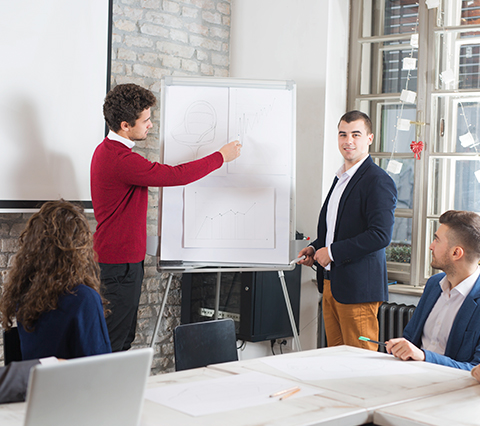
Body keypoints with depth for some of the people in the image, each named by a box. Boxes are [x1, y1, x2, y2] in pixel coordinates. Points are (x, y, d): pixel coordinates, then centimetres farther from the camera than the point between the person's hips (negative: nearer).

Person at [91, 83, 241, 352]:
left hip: (125, 255, 11)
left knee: (124, 336, 13)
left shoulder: (108, 149, 13)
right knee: (114, 341, -5)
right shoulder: (121, 160, -23)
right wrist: (221, 157, -11)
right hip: (120, 260, -11)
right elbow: (175, 176, -22)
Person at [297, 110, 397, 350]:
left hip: (358, 287, -9)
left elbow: (380, 235, -22)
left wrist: (333, 252, -18)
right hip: (331, 283, 9)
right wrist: (315, 248, 10)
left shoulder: (378, 181, -12)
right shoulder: (340, 178, 17)